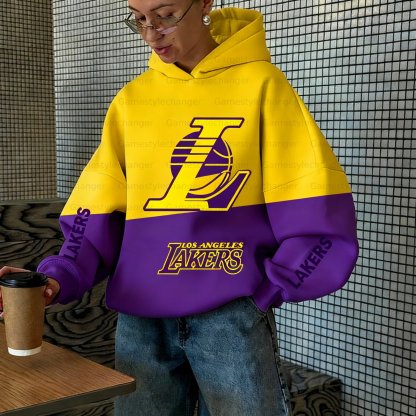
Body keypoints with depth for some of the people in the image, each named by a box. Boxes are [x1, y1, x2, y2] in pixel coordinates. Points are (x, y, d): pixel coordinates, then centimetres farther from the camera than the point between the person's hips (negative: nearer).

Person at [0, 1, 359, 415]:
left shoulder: (260, 84, -3)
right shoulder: (130, 99, 8)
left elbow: (312, 207, -4)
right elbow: (101, 207, 5)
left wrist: (267, 290, -7)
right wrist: (61, 275, -9)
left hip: (230, 312, -3)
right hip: (139, 315, 3)